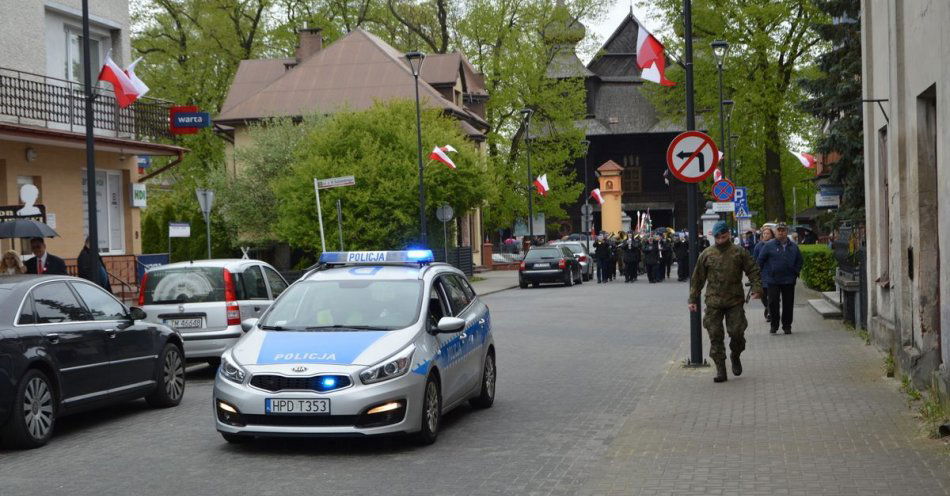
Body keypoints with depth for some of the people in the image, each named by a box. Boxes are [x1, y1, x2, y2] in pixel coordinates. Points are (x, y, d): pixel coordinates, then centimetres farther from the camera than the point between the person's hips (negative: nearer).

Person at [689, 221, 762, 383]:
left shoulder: (739, 252, 4)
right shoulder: (706, 254, 7)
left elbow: (753, 270, 4)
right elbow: (697, 278, 11)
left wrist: (757, 288, -12)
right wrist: (693, 299, 9)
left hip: (735, 302, -1)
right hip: (713, 303, 1)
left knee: (737, 332, -4)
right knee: (715, 336, -1)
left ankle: (735, 357, 26)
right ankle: (720, 369, 6)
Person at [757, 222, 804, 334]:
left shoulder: (793, 246, 8)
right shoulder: (769, 245, -1)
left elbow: (800, 261, 20)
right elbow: (760, 261, 4)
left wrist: (795, 272, 9)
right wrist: (766, 274, 2)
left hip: (789, 281, 2)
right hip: (773, 281, -2)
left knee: (788, 304, 5)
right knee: (773, 303, -4)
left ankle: (787, 326, 15)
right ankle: (774, 325, 8)